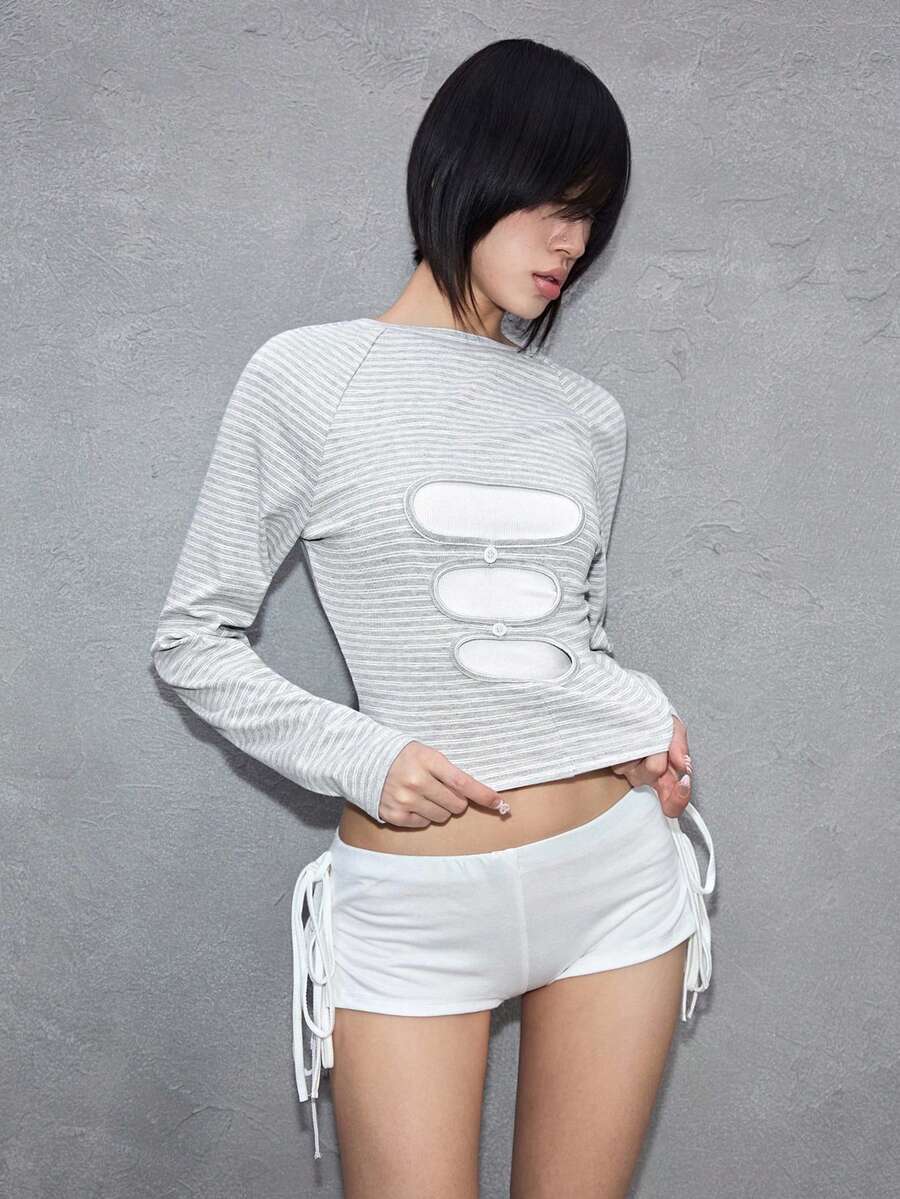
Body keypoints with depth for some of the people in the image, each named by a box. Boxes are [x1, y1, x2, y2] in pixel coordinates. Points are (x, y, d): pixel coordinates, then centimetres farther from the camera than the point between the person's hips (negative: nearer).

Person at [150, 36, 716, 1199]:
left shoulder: (588, 415, 8)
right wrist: (355, 757, -13)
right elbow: (193, 640, 0)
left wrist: (649, 718, 1)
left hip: (616, 872, 4)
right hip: (415, 903, -4)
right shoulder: (307, 379, -3)